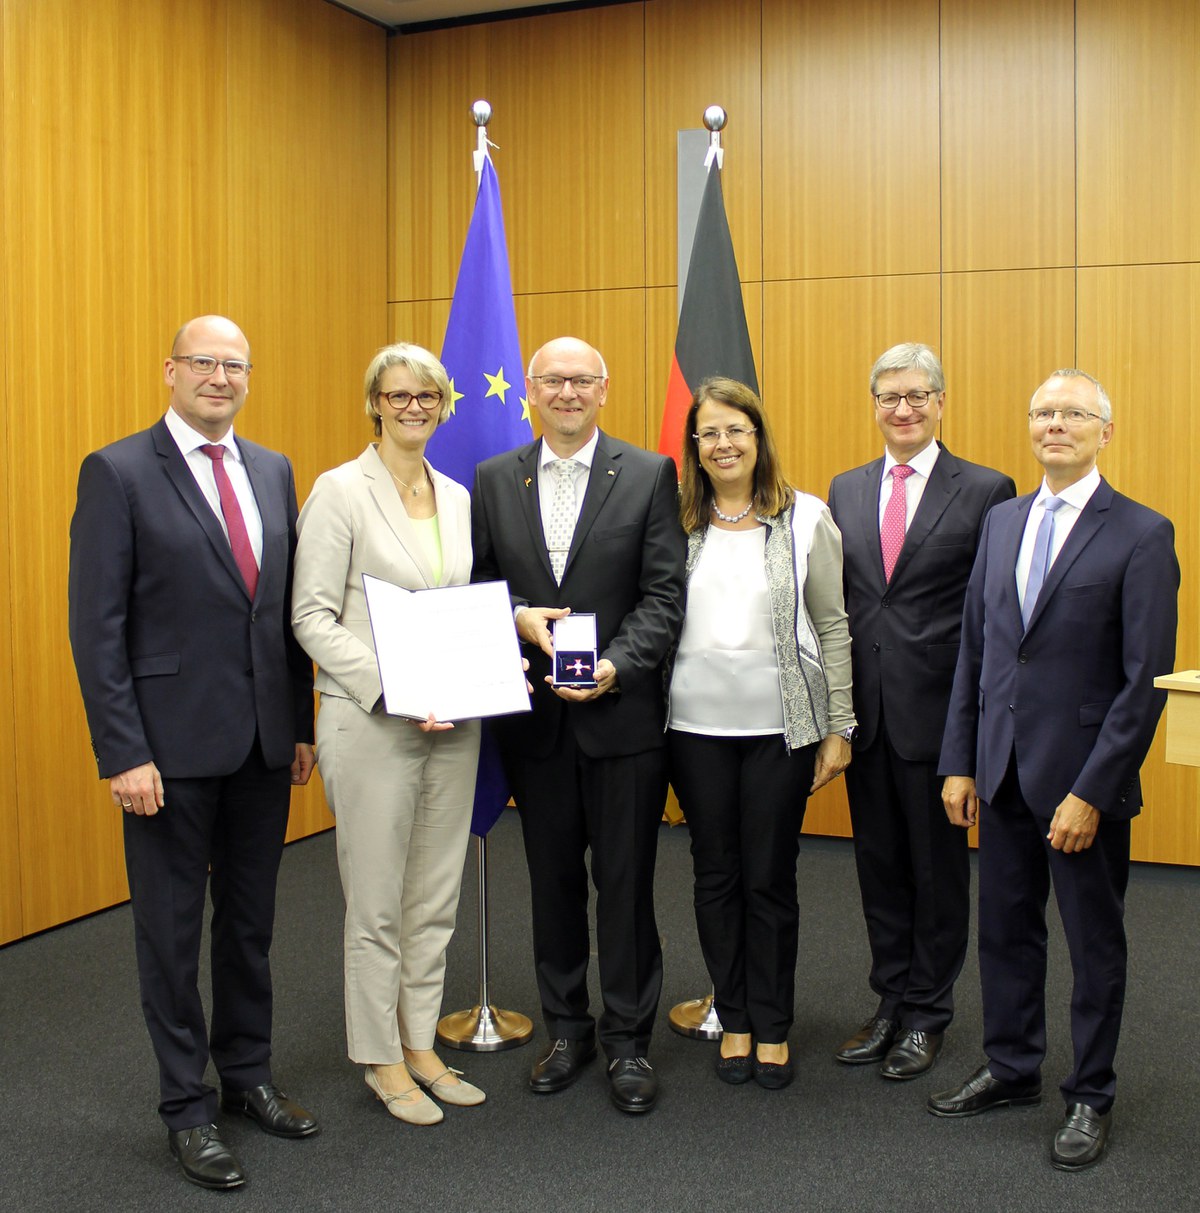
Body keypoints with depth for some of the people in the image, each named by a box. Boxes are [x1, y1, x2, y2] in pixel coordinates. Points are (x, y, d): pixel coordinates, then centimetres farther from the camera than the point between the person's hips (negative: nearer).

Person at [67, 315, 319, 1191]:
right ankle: (187, 1105, 23)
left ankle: (248, 1074, 34)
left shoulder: (273, 472, 9)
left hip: (265, 740, 5)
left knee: (252, 919, 16)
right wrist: (122, 753, -15)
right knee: (173, 928, 8)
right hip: (172, 744, -5)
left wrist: (304, 724, 8)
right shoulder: (118, 472, -7)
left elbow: (289, 606, 11)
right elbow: (97, 626, -10)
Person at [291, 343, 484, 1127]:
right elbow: (313, 618, -11)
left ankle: (420, 1046, 28)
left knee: (437, 899, 13)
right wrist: (389, 687, -20)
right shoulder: (341, 491, -7)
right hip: (370, 723, -5)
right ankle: (381, 1058, 21)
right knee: (377, 903, 5)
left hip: (453, 722, 6)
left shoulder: (458, 497, 11)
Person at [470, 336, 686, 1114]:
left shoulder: (649, 474, -2)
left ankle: (629, 1042, 20)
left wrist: (615, 665, -19)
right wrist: (518, 617, -11)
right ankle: (567, 1029, 29)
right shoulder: (494, 480, 7)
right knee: (553, 879, 13)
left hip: (623, 712, -3)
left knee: (626, 882, 4)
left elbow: (664, 595, -6)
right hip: (535, 715, 3)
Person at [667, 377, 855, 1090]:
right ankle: (734, 1019, 27)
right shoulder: (677, 522, 4)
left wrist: (840, 729, -1)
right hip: (696, 724, 2)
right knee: (716, 875, 10)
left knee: (770, 878, 6)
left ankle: (773, 1026, 23)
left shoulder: (805, 518, 0)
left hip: (781, 725, -1)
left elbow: (832, 626, 2)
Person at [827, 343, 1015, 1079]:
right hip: (866, 712, 4)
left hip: (938, 713, -4)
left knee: (938, 867, 8)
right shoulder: (846, 490, 10)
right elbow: (834, 601, 12)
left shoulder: (985, 491, -4)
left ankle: (929, 1014, 24)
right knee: (880, 865, 14)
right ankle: (892, 1001, 30)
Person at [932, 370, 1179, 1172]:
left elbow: (1147, 679, -13)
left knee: (1095, 941, 10)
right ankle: (1013, 1070, 34)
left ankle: (1092, 1098, 26)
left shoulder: (1141, 534, -10)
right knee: (1006, 928, 16)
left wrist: (1091, 791, -16)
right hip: (1004, 770, 5)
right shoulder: (1002, 522, 9)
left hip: (1082, 775, -5)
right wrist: (961, 762, 6)